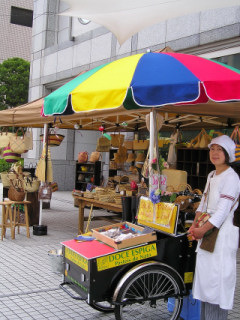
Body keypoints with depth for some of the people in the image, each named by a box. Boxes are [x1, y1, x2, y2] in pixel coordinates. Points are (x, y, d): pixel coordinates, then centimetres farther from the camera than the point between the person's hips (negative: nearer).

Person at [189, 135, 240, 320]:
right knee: (205, 273, 14)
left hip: (223, 234, -9)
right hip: (207, 231, 9)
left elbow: (223, 211, -20)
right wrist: (195, 225, -1)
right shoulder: (212, 176, 14)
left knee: (217, 277, -5)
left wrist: (202, 230, -18)